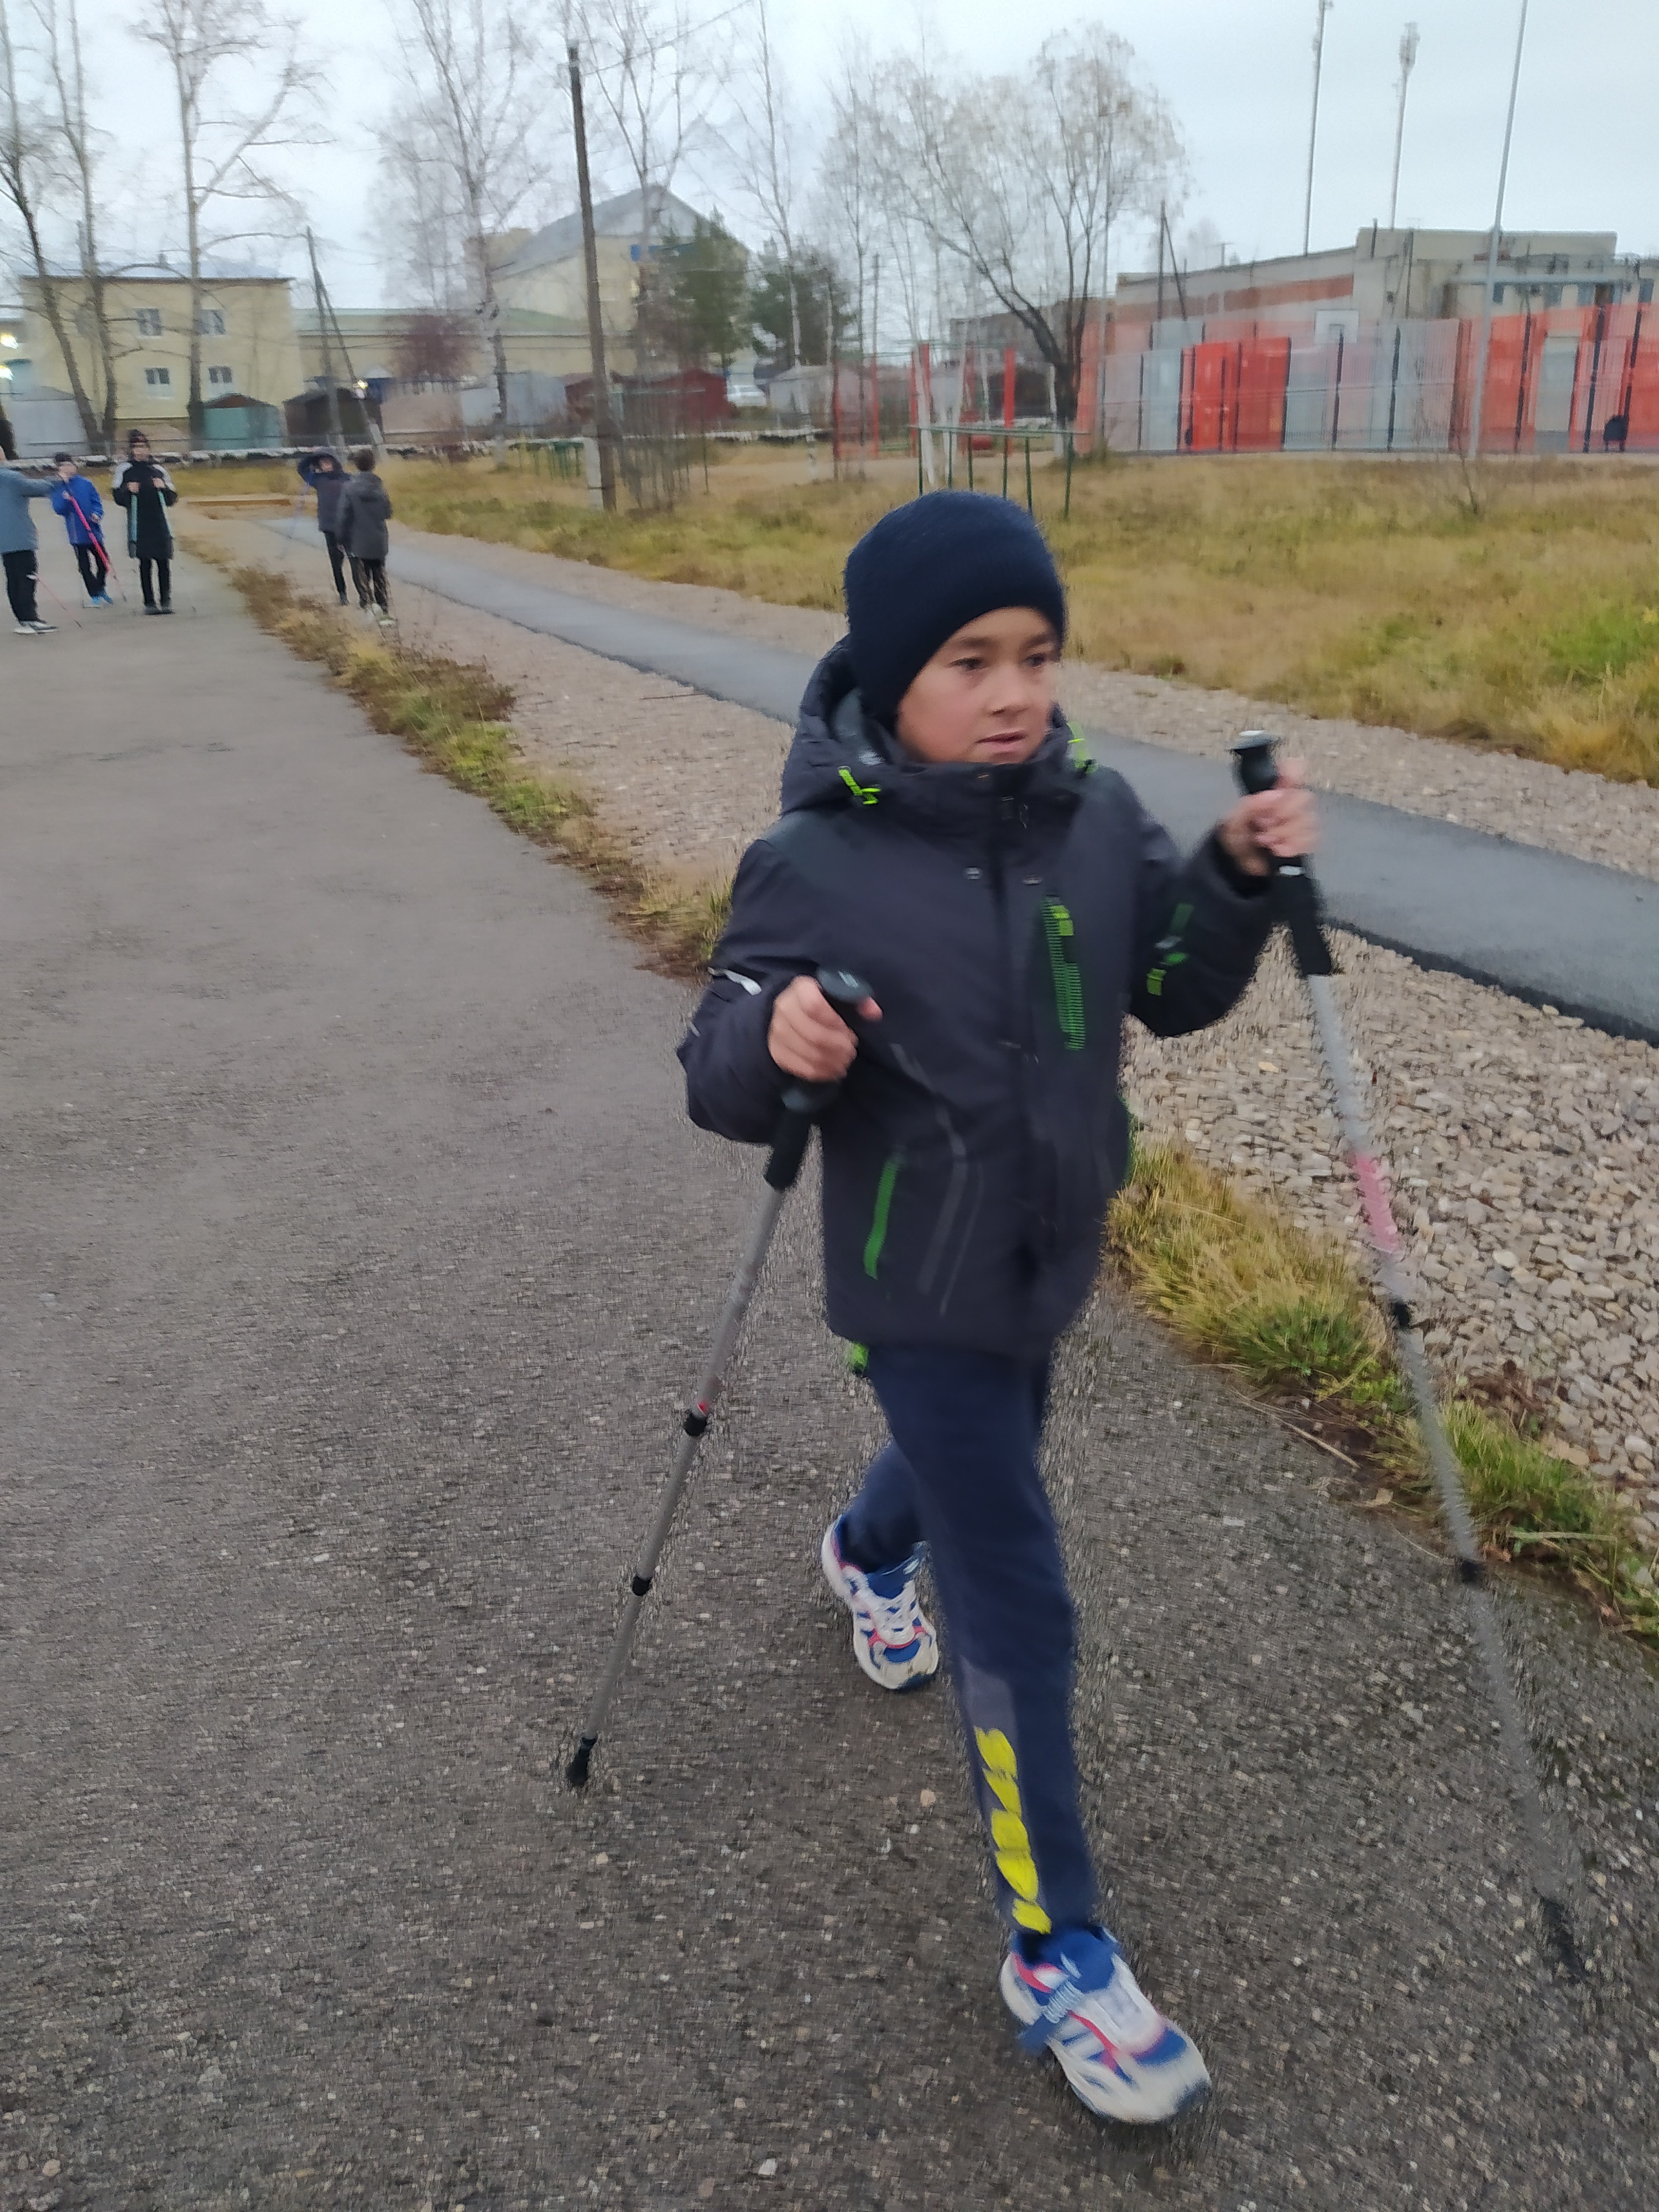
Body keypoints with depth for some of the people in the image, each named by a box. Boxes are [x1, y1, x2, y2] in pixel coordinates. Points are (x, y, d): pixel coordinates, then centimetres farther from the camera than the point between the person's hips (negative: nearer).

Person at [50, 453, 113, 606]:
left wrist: (97, 514, -16)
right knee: (84, 566, 1)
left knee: (103, 562, 7)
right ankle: (95, 595, 9)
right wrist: (64, 500, -22)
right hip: (76, 534, -1)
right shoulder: (57, 488, 2)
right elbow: (57, 509, -5)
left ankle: (101, 591, 28)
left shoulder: (86, 483, 3)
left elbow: (96, 502, 3)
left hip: (93, 530, 1)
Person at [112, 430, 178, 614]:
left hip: (160, 524, 1)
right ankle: (149, 603, 3)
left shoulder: (158, 469, 12)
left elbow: (171, 499, 14)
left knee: (163, 563, -3)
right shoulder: (125, 470, 7)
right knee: (145, 564, 0)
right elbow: (117, 496, 8)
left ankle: (165, 601, 2)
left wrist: (164, 487, -5)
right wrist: (128, 490, -11)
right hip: (139, 525, -1)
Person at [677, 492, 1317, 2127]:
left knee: (978, 1450, 32)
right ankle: (1056, 1952, 17)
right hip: (919, 1281, -6)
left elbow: (1174, 994, 4)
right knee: (1015, 1608, -2)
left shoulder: (1097, 817, -5)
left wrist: (1238, 877, -12)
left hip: (1052, 1252, 6)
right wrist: (770, 1042, -38)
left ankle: (868, 1554, 68)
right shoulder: (813, 866, -20)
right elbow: (718, 1088, -16)